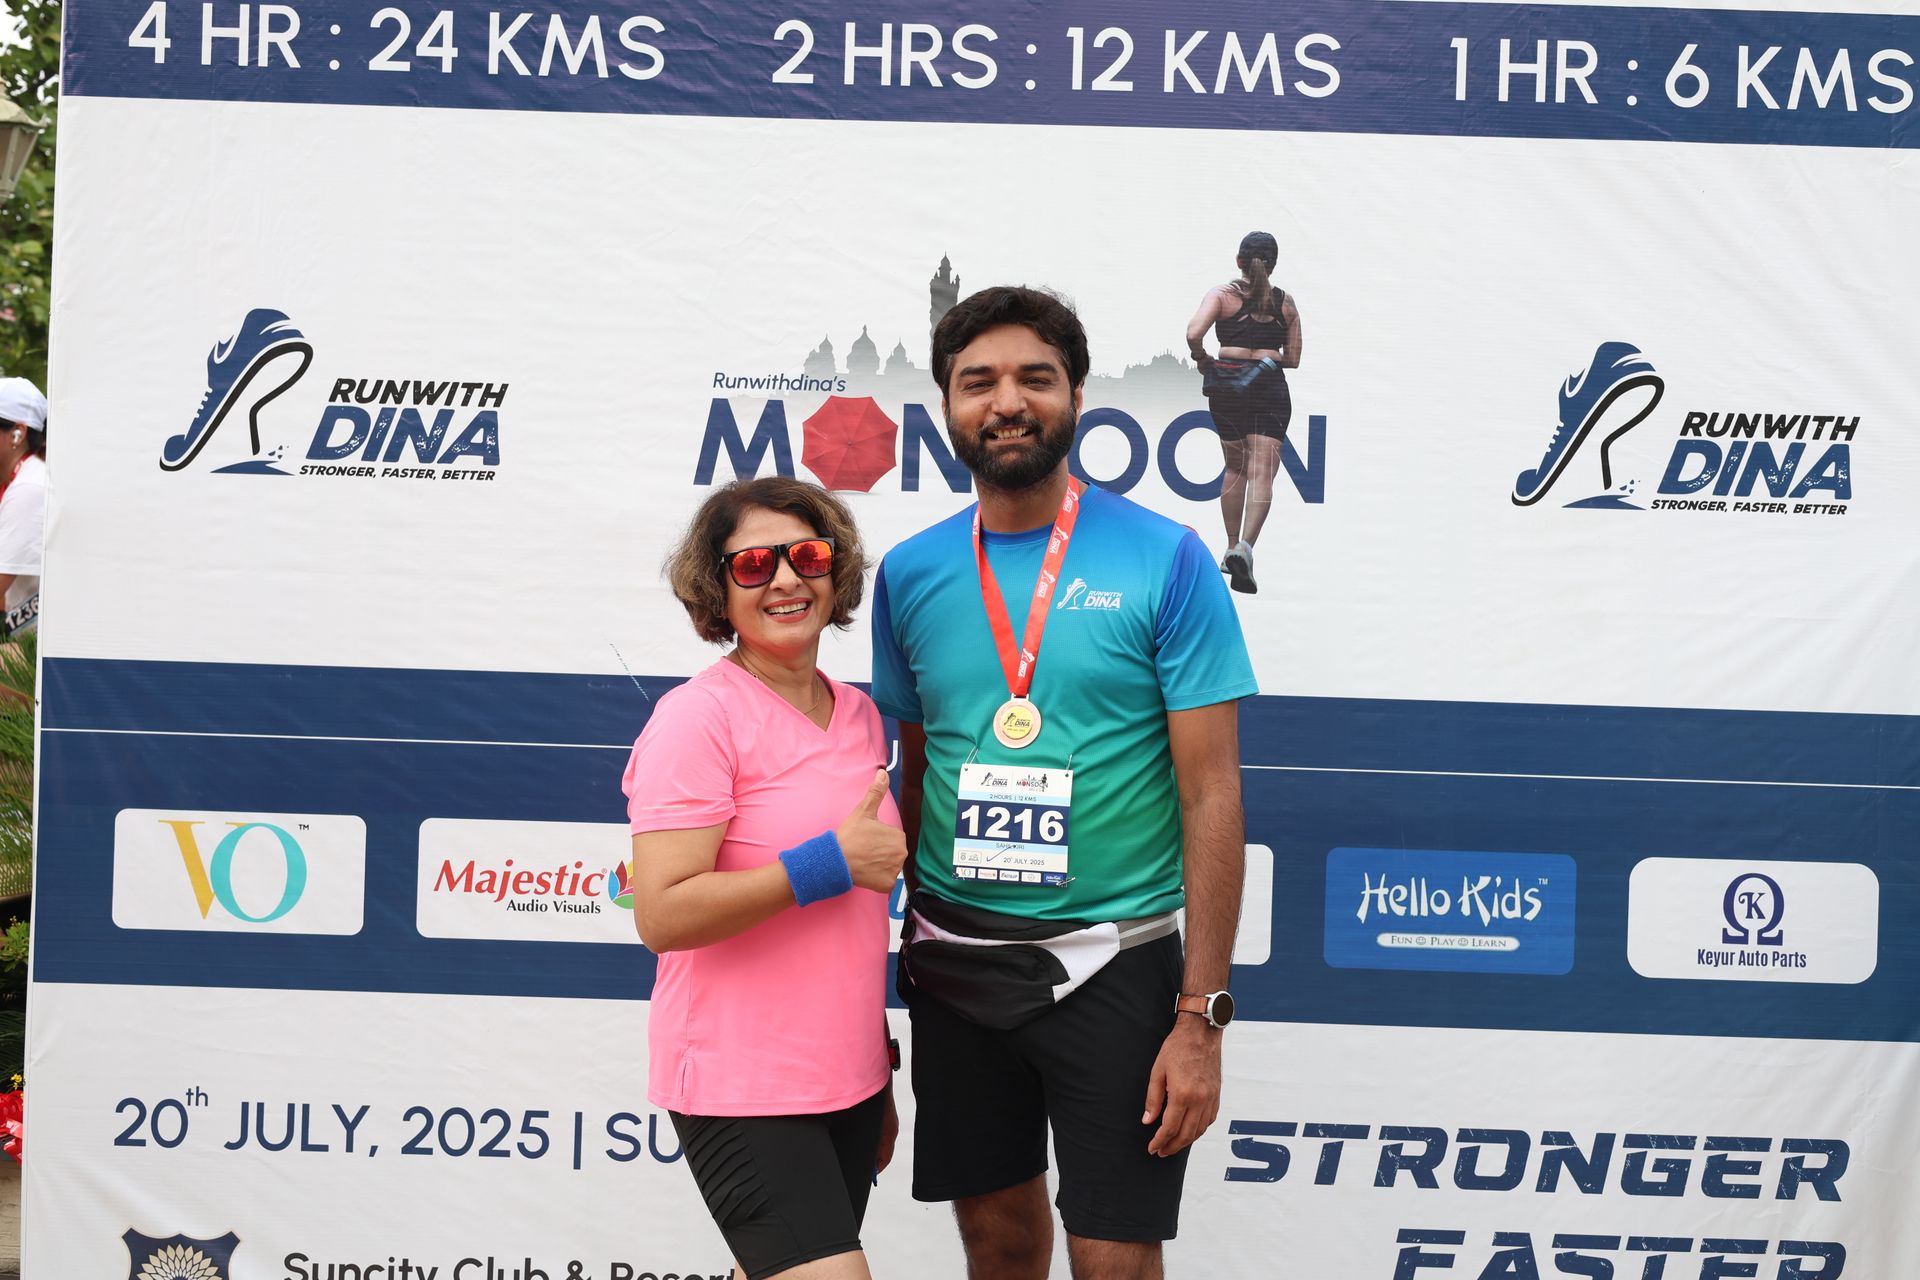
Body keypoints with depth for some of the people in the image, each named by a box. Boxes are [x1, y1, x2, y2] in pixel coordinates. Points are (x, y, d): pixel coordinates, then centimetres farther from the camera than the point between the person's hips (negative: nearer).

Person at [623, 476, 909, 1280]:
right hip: (743, 1090, -7)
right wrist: (829, 863, -20)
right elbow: (662, 917, -19)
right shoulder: (699, 717, -12)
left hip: (848, 1081, 7)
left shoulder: (859, 715, 10)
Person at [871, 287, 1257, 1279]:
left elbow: (1211, 797, -9)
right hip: (954, 960, 4)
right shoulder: (910, 575, 3)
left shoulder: (1166, 562, -8)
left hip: (1110, 962, -3)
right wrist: (898, 954, 6)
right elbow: (912, 774, 11)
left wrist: (1201, 1015, -13)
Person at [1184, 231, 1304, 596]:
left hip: (1226, 384, 1)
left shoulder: (1222, 294, 1)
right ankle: (1246, 547, -26)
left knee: (1235, 468, 19)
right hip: (1270, 387, -1)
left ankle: (1232, 548, 24)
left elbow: (1193, 334, -16)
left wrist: (1203, 360, 3)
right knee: (1262, 473, -6)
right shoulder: (1286, 302, 7)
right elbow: (1292, 359, 9)